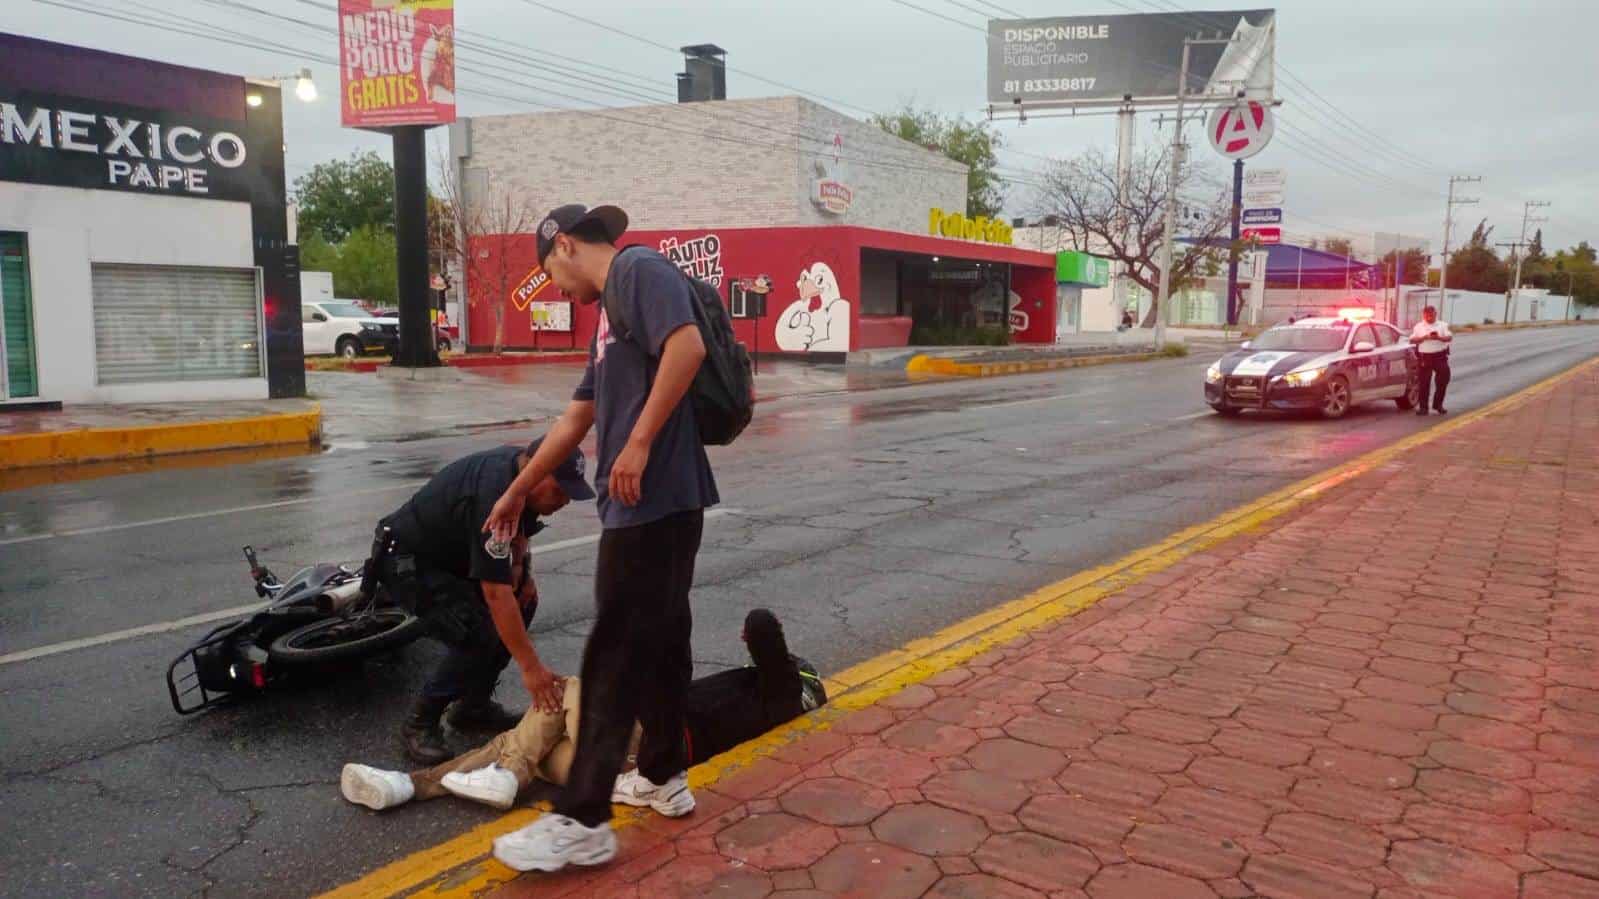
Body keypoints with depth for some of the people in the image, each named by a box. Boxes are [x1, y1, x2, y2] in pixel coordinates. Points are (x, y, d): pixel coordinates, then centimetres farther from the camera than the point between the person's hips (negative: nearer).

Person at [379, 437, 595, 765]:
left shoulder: (520, 466, -8)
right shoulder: (491, 496, -35)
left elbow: (519, 523, 15)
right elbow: (496, 594, -37)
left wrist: (519, 563, -3)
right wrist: (531, 667, -35)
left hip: (451, 552, 9)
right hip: (407, 560, -9)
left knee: (523, 600, 1)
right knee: (479, 636, -23)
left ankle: (473, 705, 11)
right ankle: (419, 724, -4)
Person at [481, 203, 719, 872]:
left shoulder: (638, 269, -5)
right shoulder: (610, 314, 23)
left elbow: (688, 346, -23)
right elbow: (574, 422, 27)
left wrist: (638, 444, -22)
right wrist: (517, 492, 32)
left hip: (652, 499, -10)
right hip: (660, 501, 10)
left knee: (615, 655, -5)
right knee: (659, 639, 16)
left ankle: (582, 822, 3)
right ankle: (664, 778, 29)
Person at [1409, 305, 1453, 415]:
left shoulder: (1443, 325, 10)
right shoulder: (1418, 326, 9)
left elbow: (1449, 338, -1)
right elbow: (1412, 340, 1)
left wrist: (1439, 337, -20)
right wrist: (1424, 338, -14)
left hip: (1440, 356, 1)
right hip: (1425, 357, -1)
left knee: (1443, 380, -3)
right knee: (1424, 382, -2)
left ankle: (1438, 404, 12)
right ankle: (1423, 407, 3)